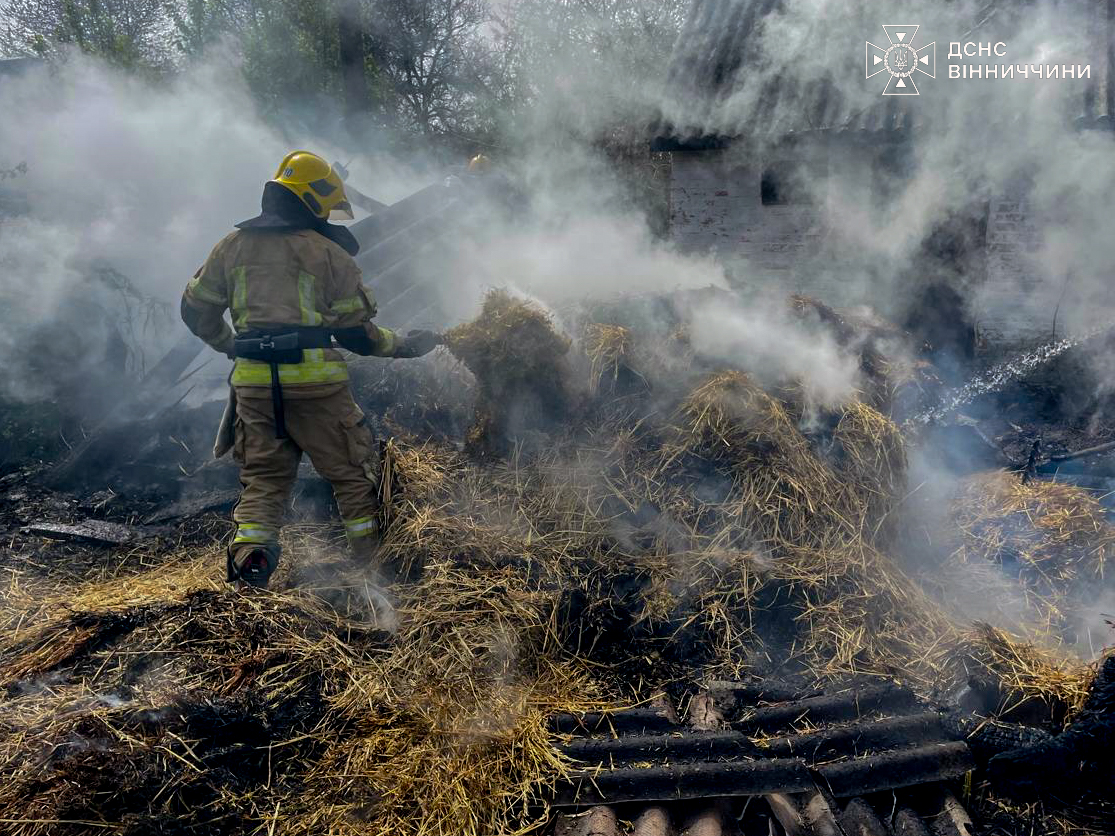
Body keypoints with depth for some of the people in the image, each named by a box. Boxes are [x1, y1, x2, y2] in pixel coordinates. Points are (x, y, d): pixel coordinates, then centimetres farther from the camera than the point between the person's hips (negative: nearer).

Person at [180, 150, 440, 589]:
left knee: (263, 475, 15)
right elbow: (355, 332, -1)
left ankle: (249, 556, 1)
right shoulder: (329, 253, -1)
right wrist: (404, 345, 12)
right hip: (314, 379, -3)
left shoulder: (232, 246, 11)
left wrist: (230, 344, 30)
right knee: (351, 471, 10)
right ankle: (375, 558, 16)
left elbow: (196, 309, 15)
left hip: (253, 380, 4)